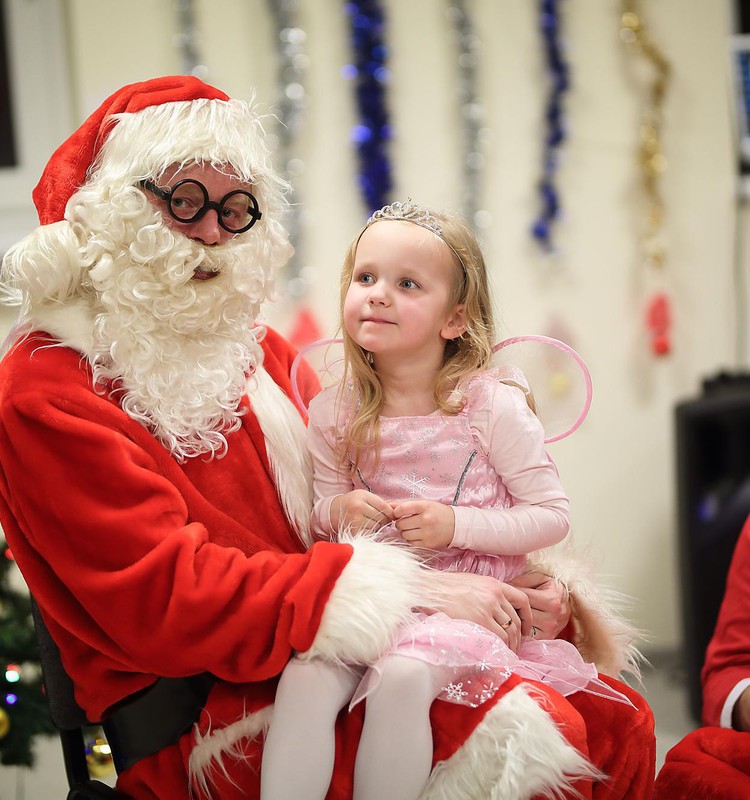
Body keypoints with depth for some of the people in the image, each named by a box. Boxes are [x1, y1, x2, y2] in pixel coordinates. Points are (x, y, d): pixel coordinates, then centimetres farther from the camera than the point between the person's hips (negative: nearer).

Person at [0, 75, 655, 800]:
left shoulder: (259, 352, 18)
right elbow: (170, 596, -17)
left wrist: (522, 577, -1)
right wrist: (405, 593, -21)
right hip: (202, 728, -7)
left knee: (620, 725, -9)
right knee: (515, 732, -26)